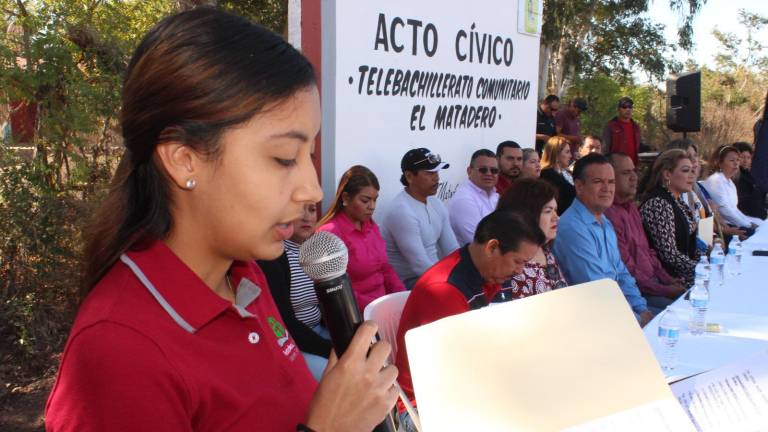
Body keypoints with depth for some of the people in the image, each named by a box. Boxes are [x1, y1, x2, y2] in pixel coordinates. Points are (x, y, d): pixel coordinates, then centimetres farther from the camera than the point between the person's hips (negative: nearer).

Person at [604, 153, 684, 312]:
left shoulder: (631, 207, 14)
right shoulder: (610, 214, -19)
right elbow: (627, 271, -19)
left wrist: (668, 280, 8)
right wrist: (665, 290, -14)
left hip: (654, 281, 9)